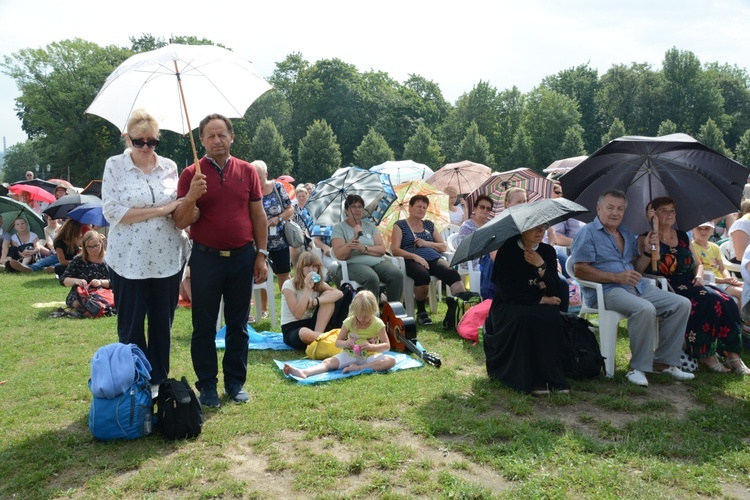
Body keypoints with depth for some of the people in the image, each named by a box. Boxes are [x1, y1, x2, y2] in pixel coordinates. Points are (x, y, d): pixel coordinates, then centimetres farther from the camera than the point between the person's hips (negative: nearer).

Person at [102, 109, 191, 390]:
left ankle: (158, 381, 27)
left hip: (168, 258, 3)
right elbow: (113, 213, -12)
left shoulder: (169, 167, 7)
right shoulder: (115, 166, -2)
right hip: (129, 260, -2)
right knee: (130, 326, 9)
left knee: (163, 323, 11)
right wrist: (161, 210, -15)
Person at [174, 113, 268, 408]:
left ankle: (235, 381, 23)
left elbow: (258, 215, 8)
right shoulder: (191, 174, -1)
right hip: (206, 258, -1)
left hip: (242, 257, 2)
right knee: (204, 326, 6)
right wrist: (191, 198, -24)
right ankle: (207, 384, 19)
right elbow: (181, 222, -5)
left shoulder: (247, 171, 4)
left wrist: (261, 254, 3)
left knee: (238, 324, 11)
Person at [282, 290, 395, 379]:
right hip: (350, 354, 1)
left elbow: (387, 346, -6)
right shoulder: (349, 322, 0)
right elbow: (337, 342, 5)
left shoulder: (377, 324, -5)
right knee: (329, 362, -26)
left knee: (391, 360, -31)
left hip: (370, 356, -1)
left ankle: (357, 368, -35)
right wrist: (345, 343, -19)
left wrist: (371, 346, -24)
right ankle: (303, 372, -51)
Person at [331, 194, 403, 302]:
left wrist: (364, 248, -12)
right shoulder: (339, 228, 6)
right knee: (372, 278, -37)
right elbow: (339, 255, -7)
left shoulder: (370, 225, 18)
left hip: (377, 262, 4)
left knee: (397, 275, -26)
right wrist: (354, 238, -16)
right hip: (353, 264, -4)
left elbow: (382, 249, 6)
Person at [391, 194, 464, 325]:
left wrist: (427, 243, 2)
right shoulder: (400, 225, 12)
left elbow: (443, 247, 22)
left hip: (434, 259, 4)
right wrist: (415, 256, -15)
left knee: (452, 273, -30)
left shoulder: (429, 224, 25)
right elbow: (395, 250, 0)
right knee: (423, 275, -39)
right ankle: (421, 312, -18)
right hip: (412, 261, -4)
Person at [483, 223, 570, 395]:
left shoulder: (548, 252, 3)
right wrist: (540, 300, -15)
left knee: (551, 316, -29)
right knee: (526, 318, -35)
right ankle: (531, 380, -25)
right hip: (508, 308, -3)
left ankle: (553, 378, -19)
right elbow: (508, 294, -15)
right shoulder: (507, 251, -10)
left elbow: (553, 292, -3)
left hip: (541, 306, 4)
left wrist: (541, 266, -16)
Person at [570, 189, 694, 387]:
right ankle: (638, 367, -19)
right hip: (606, 290, -8)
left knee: (682, 304, -3)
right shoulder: (588, 233, -3)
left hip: (637, 287, 8)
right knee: (645, 309, -34)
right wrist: (617, 277, -18)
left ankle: (664, 361, 3)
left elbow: (636, 266, 22)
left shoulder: (626, 233, 21)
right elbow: (580, 270, -13)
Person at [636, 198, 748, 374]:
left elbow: (698, 263, 25)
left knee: (726, 301, -20)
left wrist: (699, 275, 1)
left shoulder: (683, 237, 18)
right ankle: (705, 355, -19)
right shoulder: (646, 239, 1)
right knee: (709, 301, -29)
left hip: (690, 285, 6)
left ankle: (732, 354, -18)